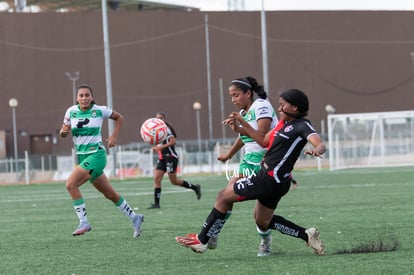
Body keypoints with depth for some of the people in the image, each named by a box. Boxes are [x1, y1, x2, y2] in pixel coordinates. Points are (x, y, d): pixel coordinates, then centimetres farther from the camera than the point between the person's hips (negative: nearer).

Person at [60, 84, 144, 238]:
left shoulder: (100, 110, -6)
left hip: (96, 155, -5)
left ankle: (84, 223, -17)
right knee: (110, 194, 12)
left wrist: (114, 136, -1)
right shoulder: (71, 111, 2)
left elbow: (119, 118, 10)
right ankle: (134, 218, 28)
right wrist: (63, 131, -15)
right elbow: (63, 134, 9)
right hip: (82, 156, 5)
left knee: (71, 184, -22)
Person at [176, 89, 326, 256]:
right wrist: (241, 126, 16)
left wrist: (317, 150, -51)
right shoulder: (284, 123, 13)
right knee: (263, 223, 21)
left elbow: (321, 144, -27)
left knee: (224, 196, -3)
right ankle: (307, 235, 19)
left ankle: (201, 240, 4)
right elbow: (264, 141, 20)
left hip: (271, 179, -10)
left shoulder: (302, 126, -13)